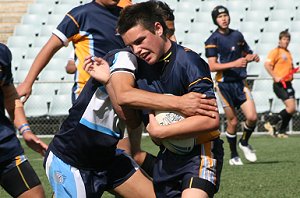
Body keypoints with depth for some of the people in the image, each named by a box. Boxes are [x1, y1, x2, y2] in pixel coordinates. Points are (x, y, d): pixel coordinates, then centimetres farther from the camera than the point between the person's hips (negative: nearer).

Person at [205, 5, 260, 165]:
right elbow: (212, 66, -14)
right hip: (224, 84, -4)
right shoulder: (213, 40, -6)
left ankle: (244, 143, 20)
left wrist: (252, 57, 2)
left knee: (252, 117, -9)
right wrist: (234, 64, -24)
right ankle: (233, 155, 17)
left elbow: (246, 54, 26)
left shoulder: (237, 35, 10)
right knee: (233, 122, -1)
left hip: (240, 82, 4)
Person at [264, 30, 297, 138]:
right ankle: (272, 124, -5)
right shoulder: (276, 51, -7)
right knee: (291, 107, -16)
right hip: (280, 84, -8)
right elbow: (267, 64, -18)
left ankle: (282, 131, 15)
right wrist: (275, 77, -25)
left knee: (291, 109, 5)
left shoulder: (288, 53, 18)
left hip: (288, 84, 8)